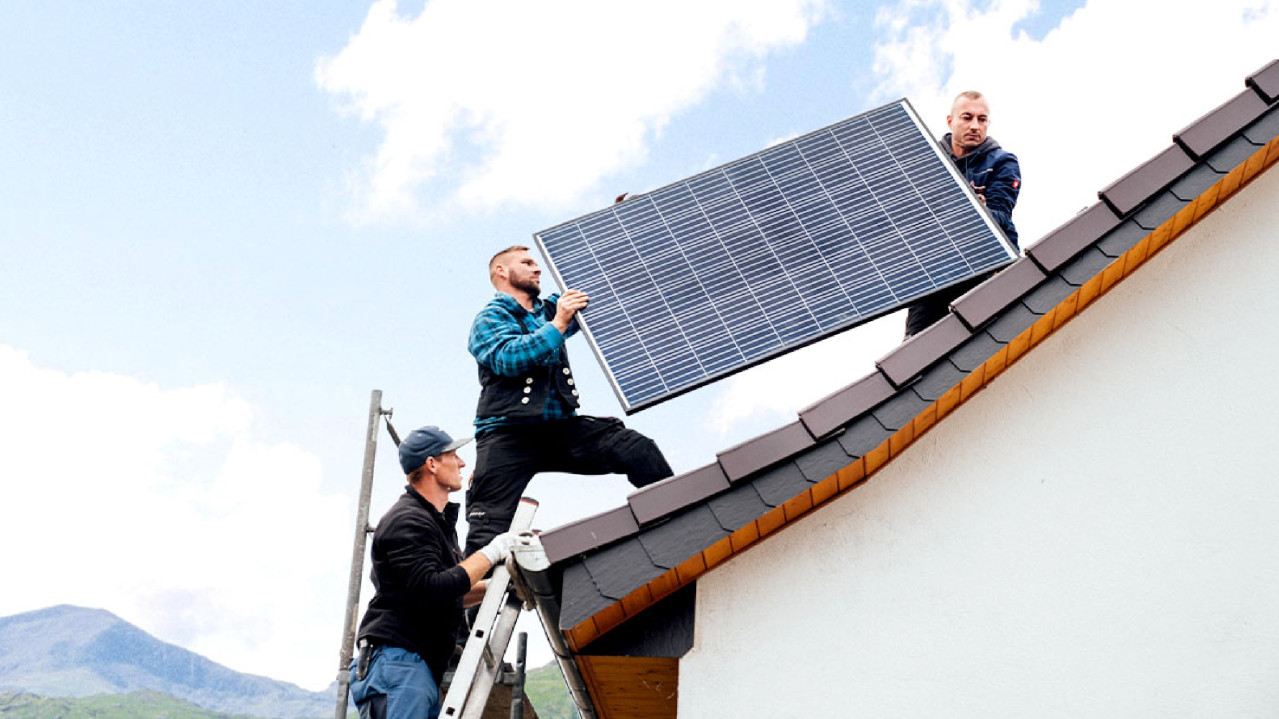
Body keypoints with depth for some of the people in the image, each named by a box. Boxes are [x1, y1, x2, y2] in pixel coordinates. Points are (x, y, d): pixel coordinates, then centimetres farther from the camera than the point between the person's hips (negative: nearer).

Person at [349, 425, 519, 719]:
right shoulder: (406, 521, -12)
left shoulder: (440, 521, 22)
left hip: (426, 672, 10)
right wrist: (490, 554, -16)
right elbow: (432, 591, -24)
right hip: (397, 662, -10)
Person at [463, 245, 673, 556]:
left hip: (562, 428, 5)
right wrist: (558, 324, -17)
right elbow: (509, 359, -15)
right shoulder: (489, 319, 5)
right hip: (508, 434, -5)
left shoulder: (548, 310, 23)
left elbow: (585, 299, 41)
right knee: (488, 528, -12)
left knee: (638, 449, -17)